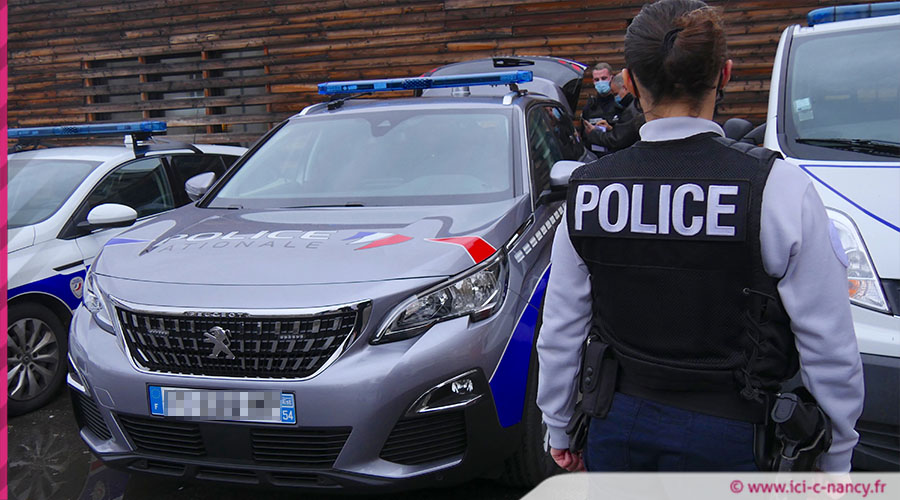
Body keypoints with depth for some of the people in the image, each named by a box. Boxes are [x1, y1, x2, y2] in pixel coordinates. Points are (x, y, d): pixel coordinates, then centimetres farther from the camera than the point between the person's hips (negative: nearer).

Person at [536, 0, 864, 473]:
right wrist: (837, 456, 6)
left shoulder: (586, 191, -5)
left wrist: (558, 428, 17)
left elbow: (560, 335, 3)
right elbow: (829, 349, -9)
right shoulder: (778, 189, -15)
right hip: (729, 441, -2)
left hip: (618, 431, 3)